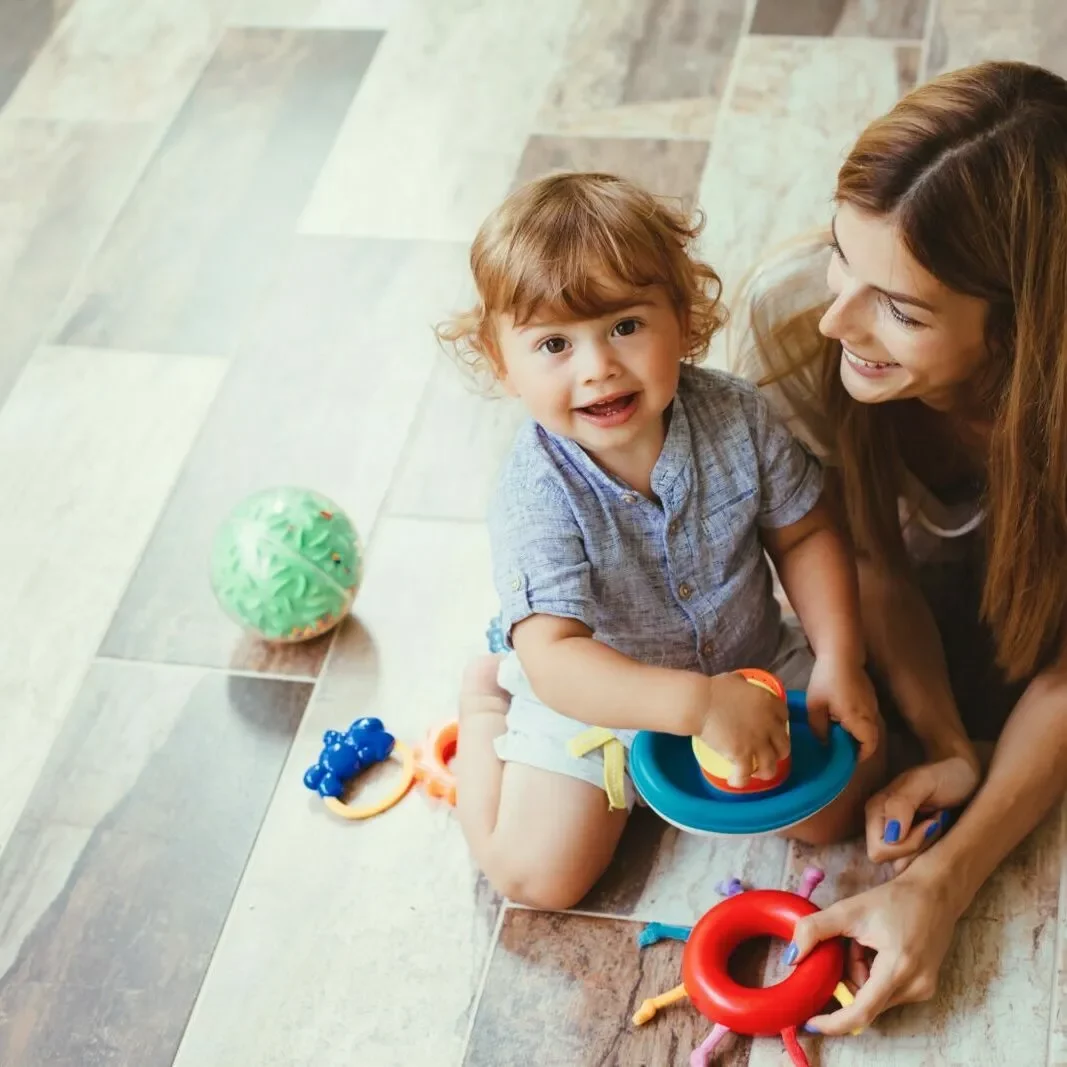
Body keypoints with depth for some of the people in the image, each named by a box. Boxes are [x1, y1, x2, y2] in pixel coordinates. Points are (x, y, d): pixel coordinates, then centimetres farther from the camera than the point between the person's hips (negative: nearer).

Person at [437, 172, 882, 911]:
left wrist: (839, 659, -17)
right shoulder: (537, 494, -32)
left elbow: (804, 534, -5)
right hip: (592, 696, -3)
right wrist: (698, 704, -48)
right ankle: (486, 699, 17)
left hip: (750, 663, 3)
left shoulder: (737, 418, -20)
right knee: (538, 874, -8)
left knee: (838, 807, -3)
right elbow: (554, 660, -39)